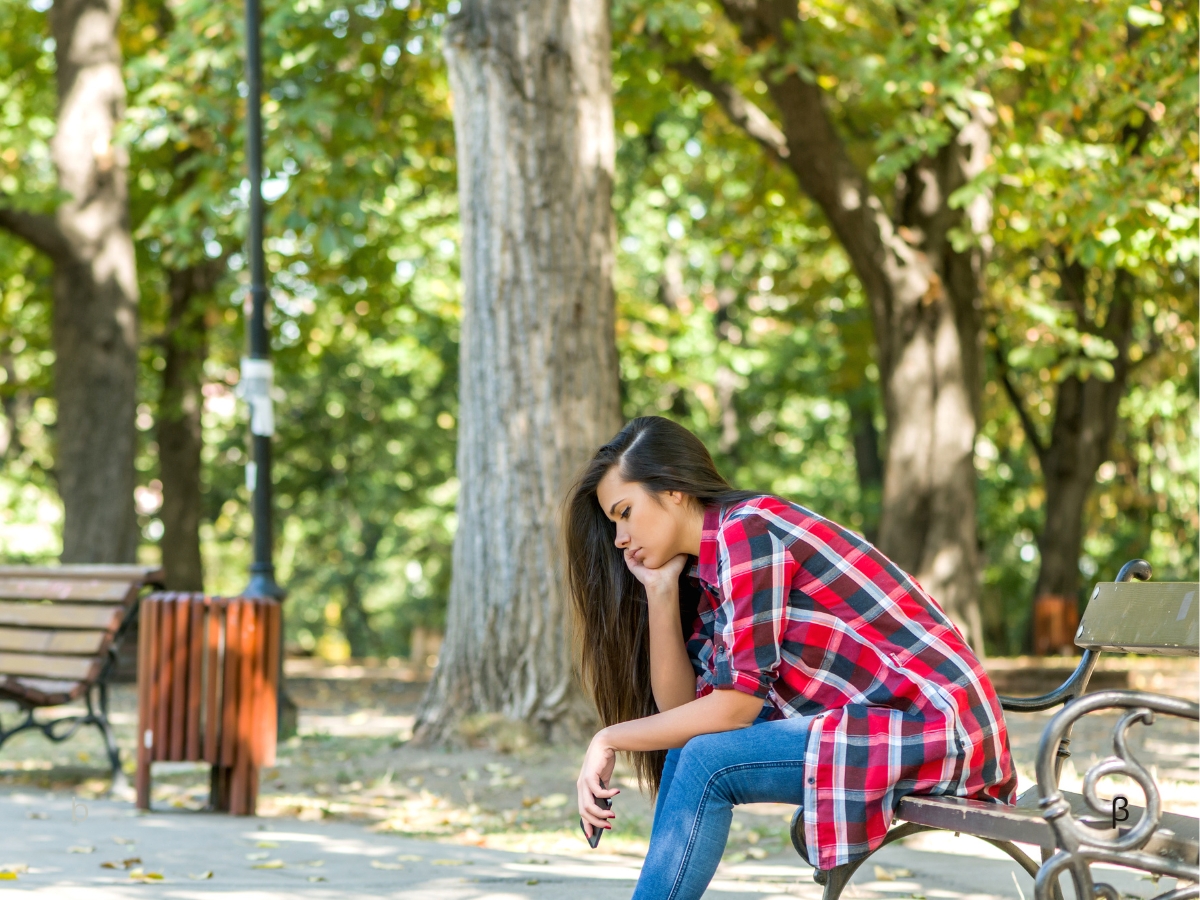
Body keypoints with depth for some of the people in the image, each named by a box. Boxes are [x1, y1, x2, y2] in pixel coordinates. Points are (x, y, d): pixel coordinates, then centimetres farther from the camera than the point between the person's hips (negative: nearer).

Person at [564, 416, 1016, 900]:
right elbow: (679, 704, 8)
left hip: (939, 728, -10)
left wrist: (610, 739, -7)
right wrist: (660, 589, 1)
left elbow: (736, 704, -16)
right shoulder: (706, 569, 14)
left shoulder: (747, 531, -13)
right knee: (690, 743, 6)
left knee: (709, 761, -18)